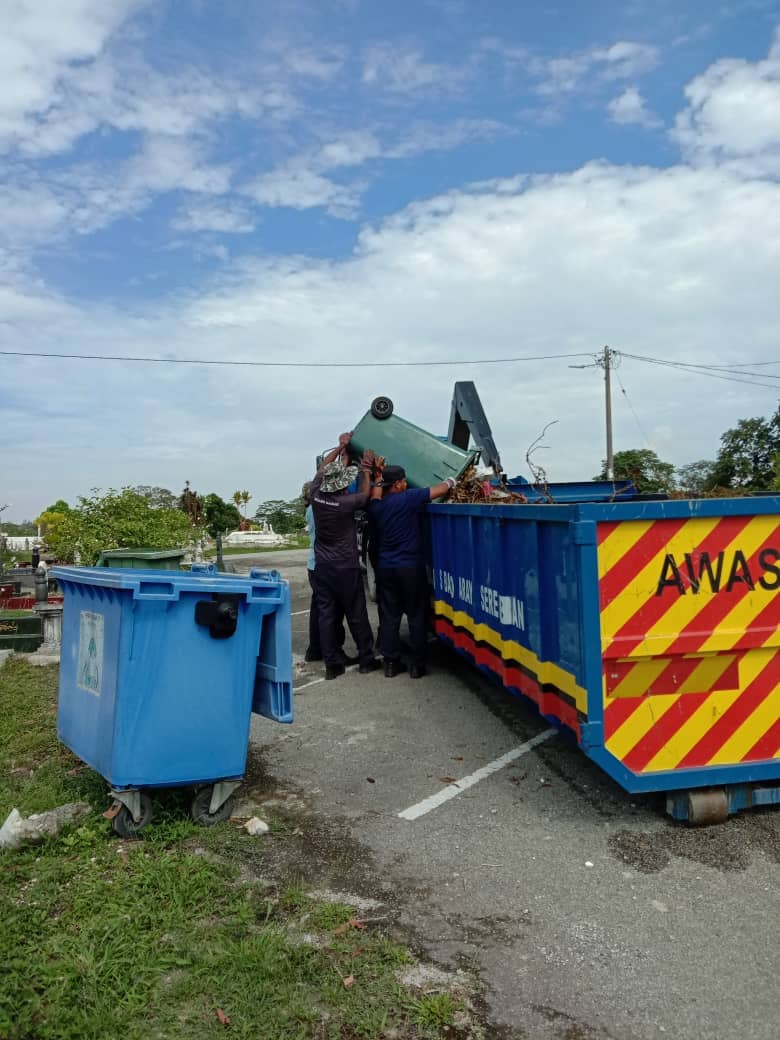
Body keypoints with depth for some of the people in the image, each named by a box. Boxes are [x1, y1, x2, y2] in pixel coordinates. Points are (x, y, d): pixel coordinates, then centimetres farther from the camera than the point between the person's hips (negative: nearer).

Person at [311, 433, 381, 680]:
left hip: (322, 567, 4)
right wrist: (366, 469, 15)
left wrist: (341, 447, 21)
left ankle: (332, 664, 9)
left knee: (327, 615, 6)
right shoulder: (346, 503, -18)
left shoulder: (316, 495, -6)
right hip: (346, 567, -4)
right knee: (356, 615, 8)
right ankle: (366, 659, 18)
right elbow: (364, 494, 5)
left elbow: (322, 468, 12)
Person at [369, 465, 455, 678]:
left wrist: (380, 475, 37)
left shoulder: (377, 506, 4)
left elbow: (375, 496, 28)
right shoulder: (407, 498, -11)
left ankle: (391, 662, 12)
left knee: (389, 617, 9)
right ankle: (417, 664, 8)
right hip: (411, 567, -5)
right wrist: (450, 481, 16)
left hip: (385, 568, 5)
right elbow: (439, 490, -4)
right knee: (416, 616, 5)